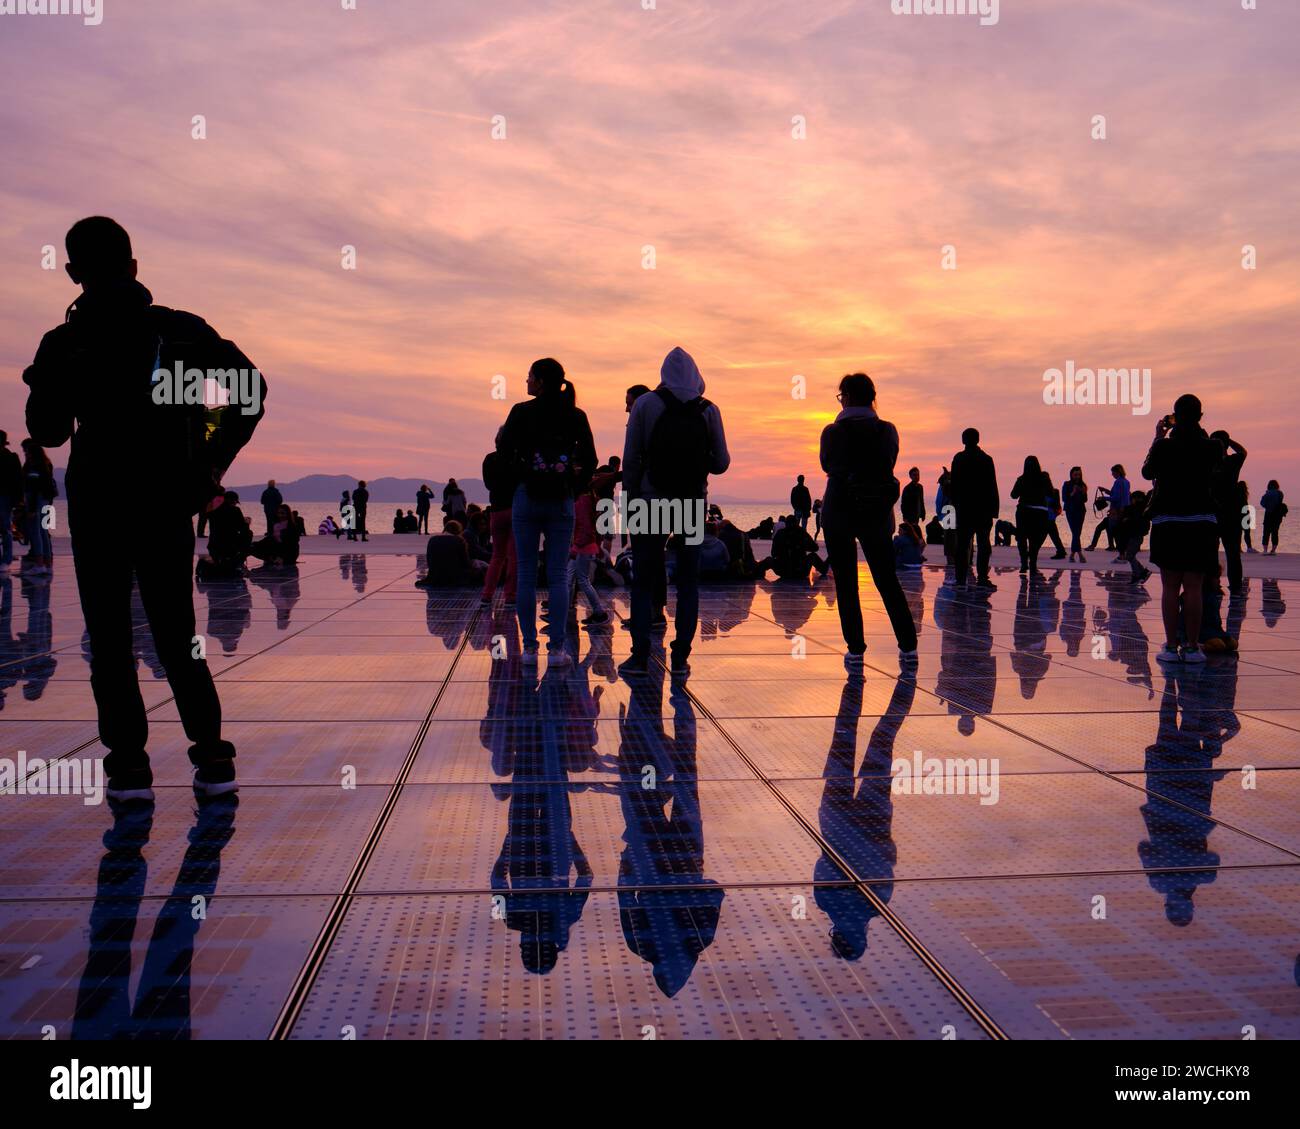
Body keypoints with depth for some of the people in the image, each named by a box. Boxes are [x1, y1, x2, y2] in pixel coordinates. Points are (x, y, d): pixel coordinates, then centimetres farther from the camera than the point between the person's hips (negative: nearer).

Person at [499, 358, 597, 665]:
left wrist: (519, 478, 6)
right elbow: (590, 460, 3)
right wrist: (575, 489, 12)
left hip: (526, 498, -1)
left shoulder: (521, 412, -4)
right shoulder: (576, 416, 3)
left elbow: (505, 452, -6)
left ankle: (529, 647, 6)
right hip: (562, 502, 2)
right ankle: (556, 648, 0)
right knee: (558, 575, 3)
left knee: (526, 574, 5)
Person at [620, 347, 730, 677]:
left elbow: (631, 459, -5)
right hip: (693, 504, 1)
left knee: (643, 580, 4)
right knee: (688, 581, 6)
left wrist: (628, 501, 1)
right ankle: (681, 657, 3)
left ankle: (640, 655, 0)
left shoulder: (645, 405, -1)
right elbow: (721, 463, 2)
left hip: (651, 501, -1)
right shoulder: (708, 410, 2)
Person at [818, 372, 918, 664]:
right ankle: (908, 646, 10)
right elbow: (889, 464, 10)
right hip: (878, 511, 3)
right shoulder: (888, 431, 0)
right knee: (887, 579, 11)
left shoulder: (833, 431, -7)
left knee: (845, 582, 4)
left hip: (840, 509, -3)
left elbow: (827, 465, 6)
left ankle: (855, 649, 0)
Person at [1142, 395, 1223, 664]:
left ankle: (1171, 647, 4)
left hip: (1167, 523, -1)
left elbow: (1147, 473, 10)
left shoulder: (1164, 446, -6)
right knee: (1194, 588, 3)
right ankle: (1192, 647, 5)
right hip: (1201, 523, 1)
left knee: (1170, 587, 4)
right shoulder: (1212, 447, -2)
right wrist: (1197, 431, 20)